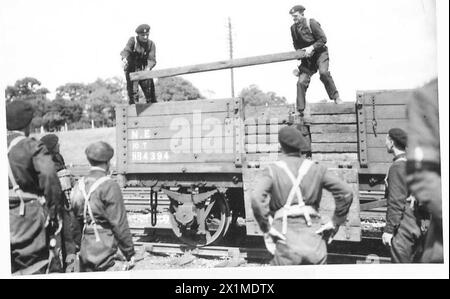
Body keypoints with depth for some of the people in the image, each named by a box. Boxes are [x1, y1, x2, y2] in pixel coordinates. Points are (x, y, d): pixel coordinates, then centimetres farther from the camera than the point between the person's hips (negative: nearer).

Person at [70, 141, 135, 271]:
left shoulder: (79, 185, 7)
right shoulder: (109, 186, -14)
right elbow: (119, 224, -14)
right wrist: (130, 254, -7)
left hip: (84, 254, 7)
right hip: (103, 254, -7)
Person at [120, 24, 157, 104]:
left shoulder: (151, 44, -2)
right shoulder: (132, 40, -7)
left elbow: (152, 59, -13)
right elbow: (126, 50, -24)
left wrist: (148, 68, -34)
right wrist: (124, 58, -47)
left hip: (144, 71, 2)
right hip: (132, 70, -2)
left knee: (150, 91, 3)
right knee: (133, 91, -10)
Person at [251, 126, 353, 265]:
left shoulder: (272, 170, 1)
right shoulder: (316, 169, 9)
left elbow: (257, 198, -16)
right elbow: (346, 192, 3)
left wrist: (267, 228, -7)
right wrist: (334, 222, 9)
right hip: (314, 236, 3)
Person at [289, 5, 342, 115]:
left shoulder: (311, 23, -12)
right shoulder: (293, 28, 3)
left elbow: (323, 39, -14)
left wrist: (312, 47, -24)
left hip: (320, 53, -4)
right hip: (307, 58, 5)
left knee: (323, 72, -32)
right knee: (301, 82, -7)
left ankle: (335, 97, -18)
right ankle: (300, 110, 0)